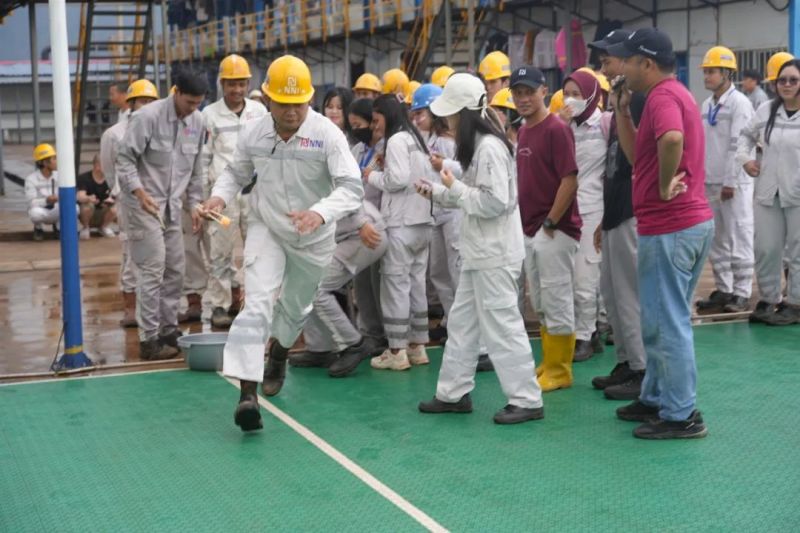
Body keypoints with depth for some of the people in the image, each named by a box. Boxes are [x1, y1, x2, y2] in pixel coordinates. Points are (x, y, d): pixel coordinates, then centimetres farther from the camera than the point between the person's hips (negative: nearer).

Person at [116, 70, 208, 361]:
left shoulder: (197, 122, 4)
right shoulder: (147, 116, -15)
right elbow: (125, 159, -14)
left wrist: (195, 203, 11)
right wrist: (140, 192, -25)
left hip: (172, 207, 7)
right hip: (144, 204, -7)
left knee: (175, 270, 10)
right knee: (153, 271, -9)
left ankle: (169, 330, 22)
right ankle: (149, 340, -3)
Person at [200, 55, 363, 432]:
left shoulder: (327, 134, -21)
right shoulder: (253, 133, -10)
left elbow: (351, 187, -27)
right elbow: (236, 173, 8)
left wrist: (319, 213, -47)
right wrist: (219, 196, -15)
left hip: (313, 239, 0)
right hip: (266, 230, 0)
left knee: (295, 309, 19)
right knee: (258, 304, -19)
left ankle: (278, 358, 52)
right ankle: (247, 392, -23)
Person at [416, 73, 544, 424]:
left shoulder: (489, 147, -19)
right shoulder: (477, 145, 13)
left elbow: (494, 202, -24)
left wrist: (454, 187, -14)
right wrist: (437, 192, 8)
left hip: (495, 253, -11)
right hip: (479, 251, 11)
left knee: (501, 324, -5)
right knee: (462, 322, 15)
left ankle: (526, 400, 3)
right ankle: (454, 393, 24)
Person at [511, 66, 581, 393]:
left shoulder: (556, 129, -13)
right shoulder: (523, 132, 12)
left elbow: (569, 180, -18)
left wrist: (550, 223, -17)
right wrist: (525, 223, 13)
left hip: (555, 230, -9)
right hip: (529, 230, 9)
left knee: (556, 301, -2)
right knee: (540, 304, 15)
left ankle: (559, 371, 7)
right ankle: (548, 364, 26)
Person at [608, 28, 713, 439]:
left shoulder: (662, 96, -15)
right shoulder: (671, 94, 18)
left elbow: (672, 139, -38)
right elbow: (637, 155, 18)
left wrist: (665, 187, -24)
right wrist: (622, 110, 11)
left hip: (670, 227, -11)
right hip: (689, 222, 11)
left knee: (667, 323, -3)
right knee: (664, 319, 19)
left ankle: (681, 416, 5)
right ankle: (657, 399, 29)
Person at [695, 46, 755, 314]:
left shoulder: (739, 103, -9)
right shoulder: (707, 105, 13)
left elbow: (738, 145, -14)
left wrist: (730, 182, -16)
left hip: (734, 183, -7)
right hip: (710, 182, 7)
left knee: (739, 239, -3)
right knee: (717, 240, 11)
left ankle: (742, 293, 3)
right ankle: (723, 290, 19)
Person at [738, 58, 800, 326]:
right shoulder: (766, 110, 6)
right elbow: (746, 134, 22)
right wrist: (745, 158, 7)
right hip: (768, 192, 4)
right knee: (765, 249, 9)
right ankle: (768, 299, 24)